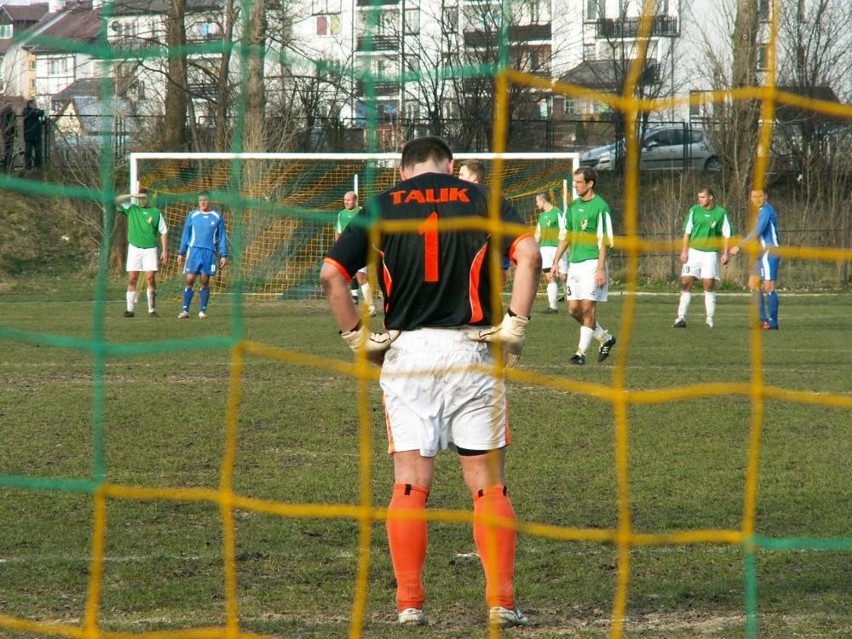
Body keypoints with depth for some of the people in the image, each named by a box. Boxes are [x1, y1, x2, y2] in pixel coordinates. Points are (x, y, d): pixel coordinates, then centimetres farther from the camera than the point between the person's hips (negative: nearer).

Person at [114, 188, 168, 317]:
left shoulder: (155, 212, 6)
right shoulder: (131, 210, 9)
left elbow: (163, 232, 5)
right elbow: (117, 201, -2)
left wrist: (165, 250, -2)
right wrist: (132, 195, -11)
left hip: (150, 249, -1)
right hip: (134, 248, 1)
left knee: (150, 278, -9)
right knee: (132, 279, -2)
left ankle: (152, 309, -5)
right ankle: (130, 309, 1)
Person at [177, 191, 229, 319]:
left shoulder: (217, 217, 6)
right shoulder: (192, 215, 8)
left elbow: (222, 237, 9)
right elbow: (186, 235, 12)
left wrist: (224, 255, 3)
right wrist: (181, 253, 8)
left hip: (209, 252, 0)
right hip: (194, 250, 0)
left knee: (205, 282, 1)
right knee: (190, 280, -6)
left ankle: (202, 311, 8)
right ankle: (185, 310, -5)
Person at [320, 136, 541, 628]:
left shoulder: (384, 207, 8)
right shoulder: (480, 199, 6)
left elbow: (332, 273, -2)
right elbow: (530, 255, -10)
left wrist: (358, 337, 4)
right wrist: (515, 327, -6)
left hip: (406, 352, 1)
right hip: (471, 351, -1)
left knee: (410, 486, 4)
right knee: (489, 486, 5)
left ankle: (410, 603, 1)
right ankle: (502, 602, 1)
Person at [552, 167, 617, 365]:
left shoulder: (600, 206, -9)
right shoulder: (573, 206, 13)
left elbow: (604, 241, -12)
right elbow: (564, 236, 19)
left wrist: (600, 269, -18)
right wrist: (556, 262, 13)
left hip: (592, 262, -8)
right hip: (574, 263, 8)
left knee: (588, 307, -8)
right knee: (574, 309, 7)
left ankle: (581, 352, -5)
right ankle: (605, 338, 24)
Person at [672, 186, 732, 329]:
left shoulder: (721, 213, 0)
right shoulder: (694, 211, 3)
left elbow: (726, 235, 3)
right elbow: (687, 232, 5)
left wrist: (725, 253, -5)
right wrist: (684, 251, -1)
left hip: (711, 253, -1)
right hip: (693, 251, 1)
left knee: (709, 284, -4)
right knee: (686, 282, -5)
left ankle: (709, 319, 4)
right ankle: (681, 317, -3)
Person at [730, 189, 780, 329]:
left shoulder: (766, 211, -15)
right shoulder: (762, 211, 16)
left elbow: (756, 233, -23)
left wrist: (739, 247, -22)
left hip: (770, 252, -10)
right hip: (764, 253, 10)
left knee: (768, 286, -9)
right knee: (753, 284, 11)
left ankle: (772, 322, -5)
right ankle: (763, 319, 13)